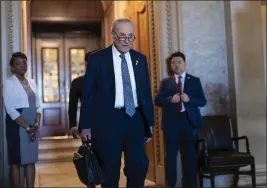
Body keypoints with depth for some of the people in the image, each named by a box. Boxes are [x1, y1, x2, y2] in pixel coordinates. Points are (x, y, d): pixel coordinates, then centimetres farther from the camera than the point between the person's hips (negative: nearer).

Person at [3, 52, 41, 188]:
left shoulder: (32, 83, 12)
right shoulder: (9, 83, -5)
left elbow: (37, 106, 11)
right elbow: (10, 109, -14)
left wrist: (36, 125, -5)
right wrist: (27, 127, -16)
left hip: (32, 127, 6)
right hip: (16, 126, -6)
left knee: (30, 160, 9)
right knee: (16, 162, 1)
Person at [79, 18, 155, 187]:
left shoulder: (140, 59, 10)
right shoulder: (97, 58, -2)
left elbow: (147, 92, 12)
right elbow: (88, 94, -2)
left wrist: (150, 122, 10)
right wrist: (86, 125, -5)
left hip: (135, 119, 3)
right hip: (108, 120, -3)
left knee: (139, 166, 1)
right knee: (110, 171, 8)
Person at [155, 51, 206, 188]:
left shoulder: (194, 80, 9)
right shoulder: (165, 82, 10)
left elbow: (203, 101, 4)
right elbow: (157, 101, 1)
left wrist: (189, 99, -14)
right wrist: (170, 99, -16)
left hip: (188, 121, 0)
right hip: (171, 122, 1)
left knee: (189, 155, 5)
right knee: (170, 155, 5)